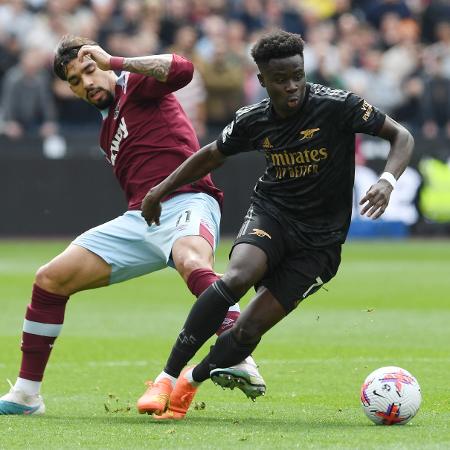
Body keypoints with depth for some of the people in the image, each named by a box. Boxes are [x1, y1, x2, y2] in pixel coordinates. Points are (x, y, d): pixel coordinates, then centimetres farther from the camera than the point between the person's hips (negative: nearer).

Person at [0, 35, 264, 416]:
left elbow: (181, 70, -17)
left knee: (192, 261, -42)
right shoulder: (108, 131, 27)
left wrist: (113, 62, -12)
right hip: (139, 219, 8)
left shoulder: (137, 84, 5)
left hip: (186, 202, -8)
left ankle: (242, 362, -57)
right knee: (50, 279, 3)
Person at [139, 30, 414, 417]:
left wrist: (388, 180, -27)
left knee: (249, 328, -12)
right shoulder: (253, 120, -3)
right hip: (271, 214, 2)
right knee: (237, 277, -32)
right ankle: (169, 373, -23)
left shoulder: (337, 106, -14)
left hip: (319, 239, -2)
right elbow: (212, 156, 17)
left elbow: (401, 136, -8)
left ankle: (190, 382, 14)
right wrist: (160, 191, 17)